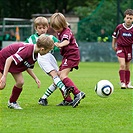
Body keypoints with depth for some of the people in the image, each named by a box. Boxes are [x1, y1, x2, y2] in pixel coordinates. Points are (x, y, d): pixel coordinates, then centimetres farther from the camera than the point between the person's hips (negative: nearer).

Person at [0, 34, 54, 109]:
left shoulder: (35, 55, -9)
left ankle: (12, 102, 14)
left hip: (14, 64, 8)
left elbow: (28, 67, 8)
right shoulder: (27, 50, -37)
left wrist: (36, 78, -2)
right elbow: (9, 59, -38)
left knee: (20, 82, -4)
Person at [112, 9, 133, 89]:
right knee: (122, 65, -17)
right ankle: (122, 82, -13)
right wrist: (113, 45, 11)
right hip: (120, 47, -2)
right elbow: (115, 36, 7)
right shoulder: (119, 27, -10)